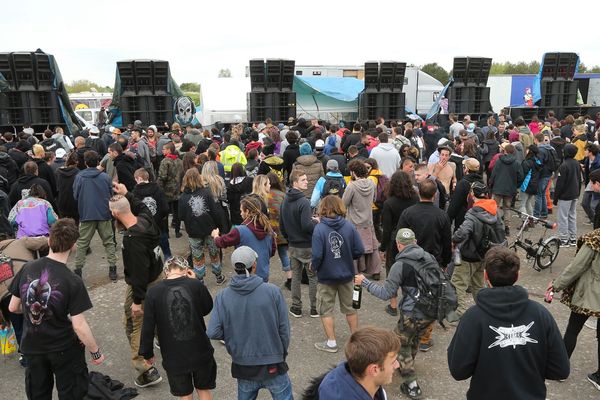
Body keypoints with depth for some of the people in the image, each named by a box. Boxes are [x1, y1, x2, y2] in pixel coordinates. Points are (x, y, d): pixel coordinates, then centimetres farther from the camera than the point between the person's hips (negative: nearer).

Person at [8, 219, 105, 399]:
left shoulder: (27, 269, -11)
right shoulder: (73, 282, -24)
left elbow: (13, 307, 1)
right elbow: (79, 326, -21)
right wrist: (95, 352, -8)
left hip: (32, 346, 5)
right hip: (64, 348, -4)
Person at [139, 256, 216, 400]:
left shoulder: (153, 293, -13)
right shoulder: (196, 285, -14)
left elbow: (148, 328, -7)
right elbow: (207, 309, 4)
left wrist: (147, 353, 9)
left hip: (174, 357, 0)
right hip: (200, 351, 0)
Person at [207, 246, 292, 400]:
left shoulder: (222, 297, -12)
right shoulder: (272, 291, -16)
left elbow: (213, 333, -13)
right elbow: (284, 328, -10)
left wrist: (232, 334, 7)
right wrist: (282, 354, 7)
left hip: (242, 367, 2)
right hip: (273, 366, -2)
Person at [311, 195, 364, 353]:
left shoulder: (319, 228, -19)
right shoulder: (349, 226, -11)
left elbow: (317, 255, -22)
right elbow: (359, 251, -9)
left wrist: (313, 266, -1)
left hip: (326, 276, -3)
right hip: (346, 274, 4)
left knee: (325, 310, 14)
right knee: (349, 307, 21)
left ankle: (331, 343, 20)